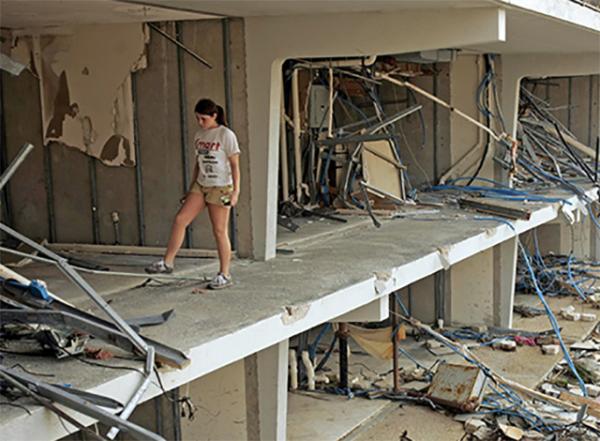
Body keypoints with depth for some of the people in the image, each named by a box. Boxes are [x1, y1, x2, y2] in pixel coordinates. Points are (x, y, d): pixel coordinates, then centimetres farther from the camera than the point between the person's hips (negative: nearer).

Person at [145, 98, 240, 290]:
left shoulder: (226, 135, -10)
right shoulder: (199, 135, 9)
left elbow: (235, 165, -10)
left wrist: (235, 191, -16)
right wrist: (192, 188, 17)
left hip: (220, 188, -6)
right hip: (200, 186, 6)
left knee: (219, 231, -1)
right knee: (180, 219, -3)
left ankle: (224, 275, 10)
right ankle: (167, 262, 7)